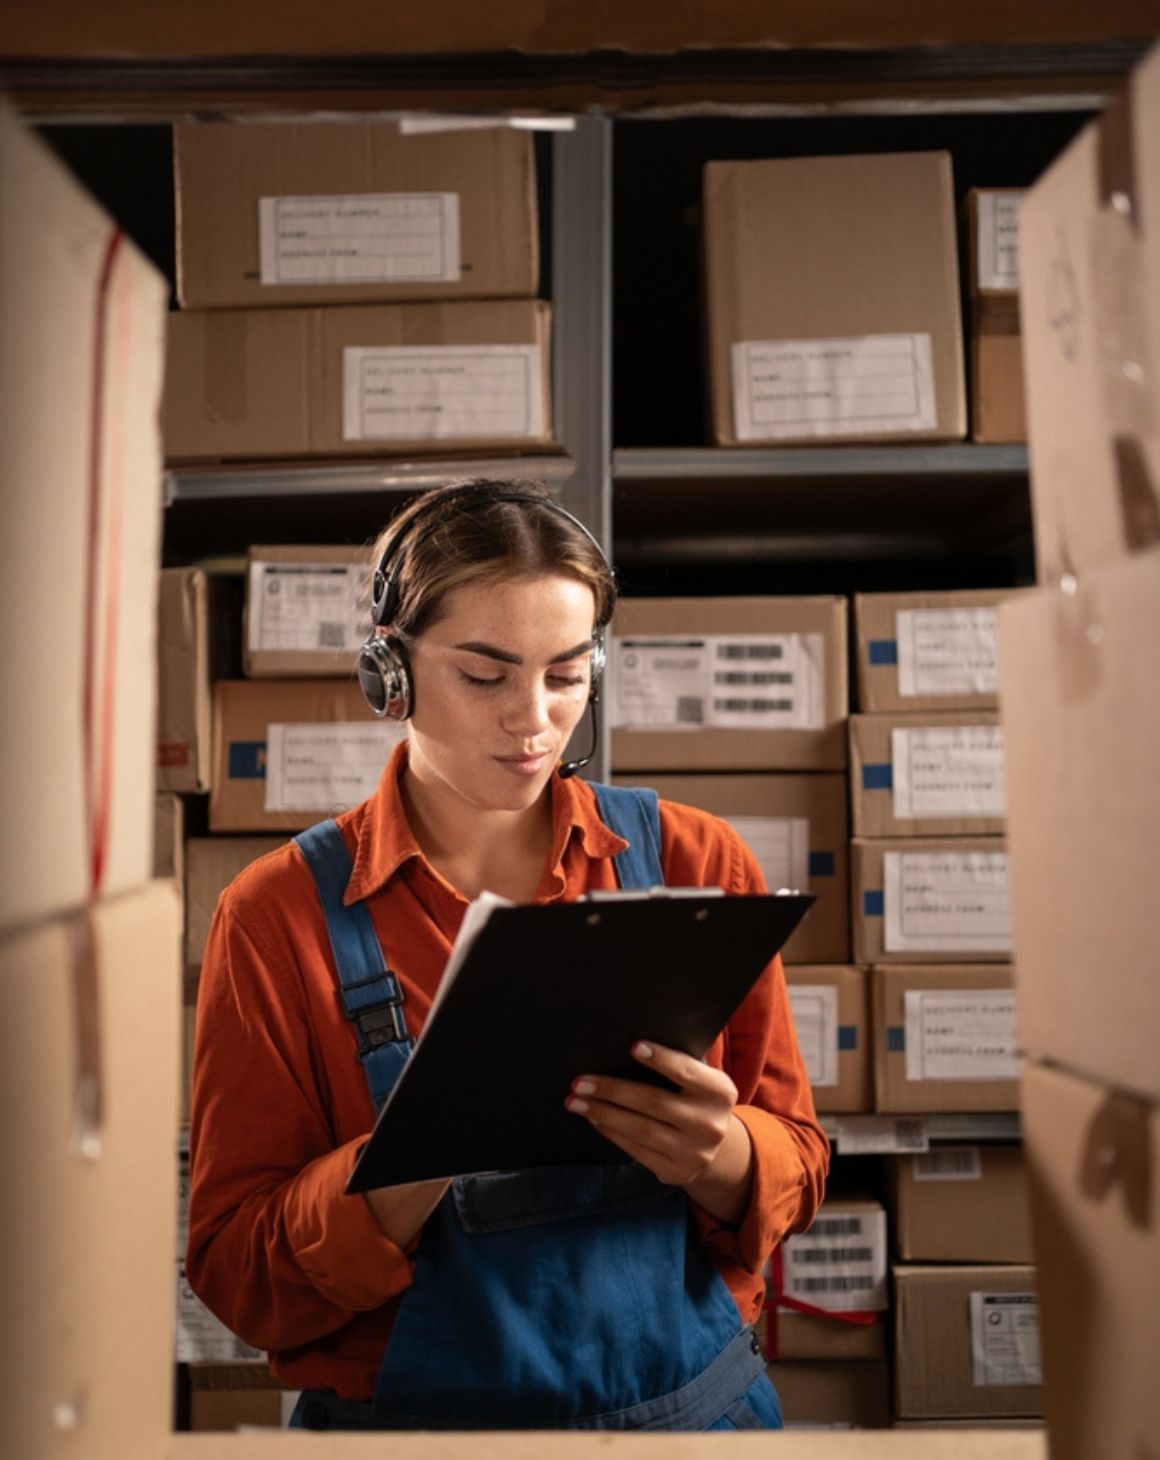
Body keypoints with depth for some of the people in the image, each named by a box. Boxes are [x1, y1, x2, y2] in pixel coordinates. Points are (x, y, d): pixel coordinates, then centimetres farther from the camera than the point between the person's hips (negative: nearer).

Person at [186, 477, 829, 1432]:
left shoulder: (698, 862, -4)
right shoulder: (280, 915, -7)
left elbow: (798, 1167, 0)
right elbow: (235, 1275, -7)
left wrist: (721, 1156, -22)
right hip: (407, 1413, -1)